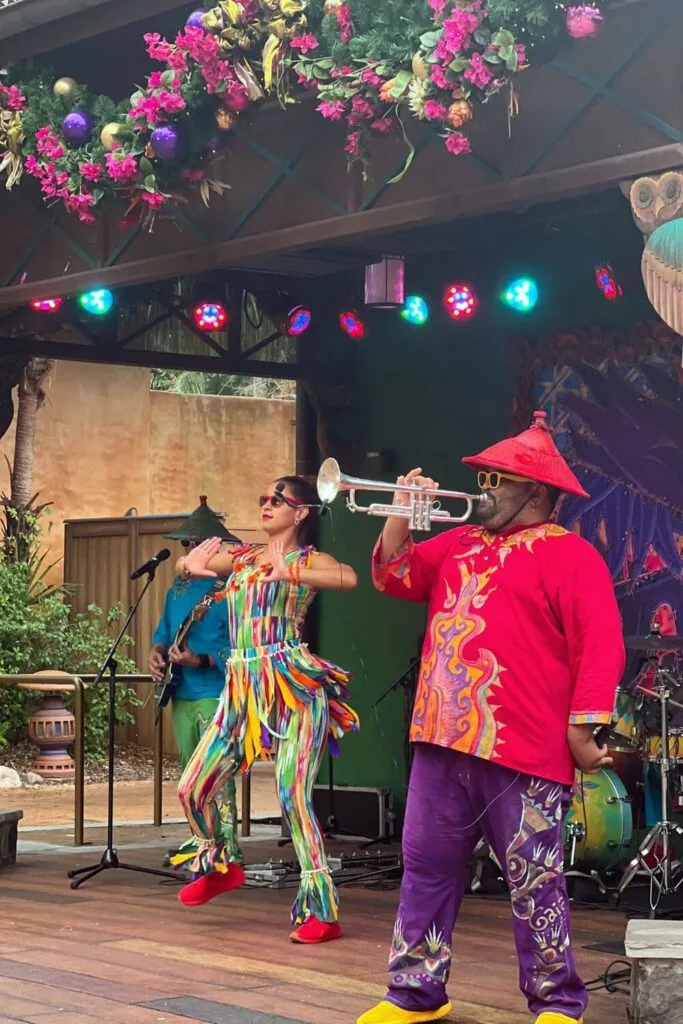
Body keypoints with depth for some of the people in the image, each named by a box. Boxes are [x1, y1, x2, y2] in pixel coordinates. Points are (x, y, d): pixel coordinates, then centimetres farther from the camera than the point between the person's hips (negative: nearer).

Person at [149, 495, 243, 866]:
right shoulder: (178, 587, 16)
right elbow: (165, 629, 24)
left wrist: (202, 661, -26)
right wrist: (157, 650, 2)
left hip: (216, 694, -8)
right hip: (181, 696, 9)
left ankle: (228, 847, -12)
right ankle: (202, 839, 26)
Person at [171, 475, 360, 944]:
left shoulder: (308, 561, 1)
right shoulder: (243, 556, 17)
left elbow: (348, 577, -21)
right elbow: (186, 565, 25)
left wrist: (288, 574, -29)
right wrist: (193, 564, 2)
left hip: (293, 685, -6)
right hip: (243, 687, 6)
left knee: (293, 795, -16)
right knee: (193, 790, 4)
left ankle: (322, 910, -10)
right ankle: (218, 867, 32)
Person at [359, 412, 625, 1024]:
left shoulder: (569, 555, -5)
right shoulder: (460, 545, 18)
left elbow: (600, 647, -10)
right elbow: (395, 577, 23)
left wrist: (582, 729, -15)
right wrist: (401, 515, 8)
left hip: (523, 752, -7)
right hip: (444, 743, 7)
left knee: (535, 885, -2)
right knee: (427, 868, 11)